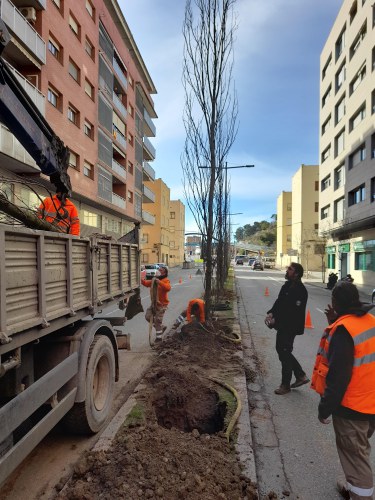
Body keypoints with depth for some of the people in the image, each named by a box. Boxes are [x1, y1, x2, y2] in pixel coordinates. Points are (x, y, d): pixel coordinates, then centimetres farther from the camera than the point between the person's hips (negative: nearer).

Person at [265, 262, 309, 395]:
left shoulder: (299, 290, -21)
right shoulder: (287, 286, 8)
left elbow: (293, 311, -26)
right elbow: (279, 302, 12)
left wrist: (276, 320, -24)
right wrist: (271, 313, -4)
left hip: (290, 327, -9)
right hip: (283, 326, 9)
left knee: (284, 354, 2)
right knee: (281, 350, 18)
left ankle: (285, 385, 20)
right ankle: (300, 375, 32)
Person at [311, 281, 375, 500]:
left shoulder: (343, 329, -25)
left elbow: (338, 376, -25)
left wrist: (325, 408, -14)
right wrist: (336, 322, 3)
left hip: (352, 406, -9)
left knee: (354, 455, 9)